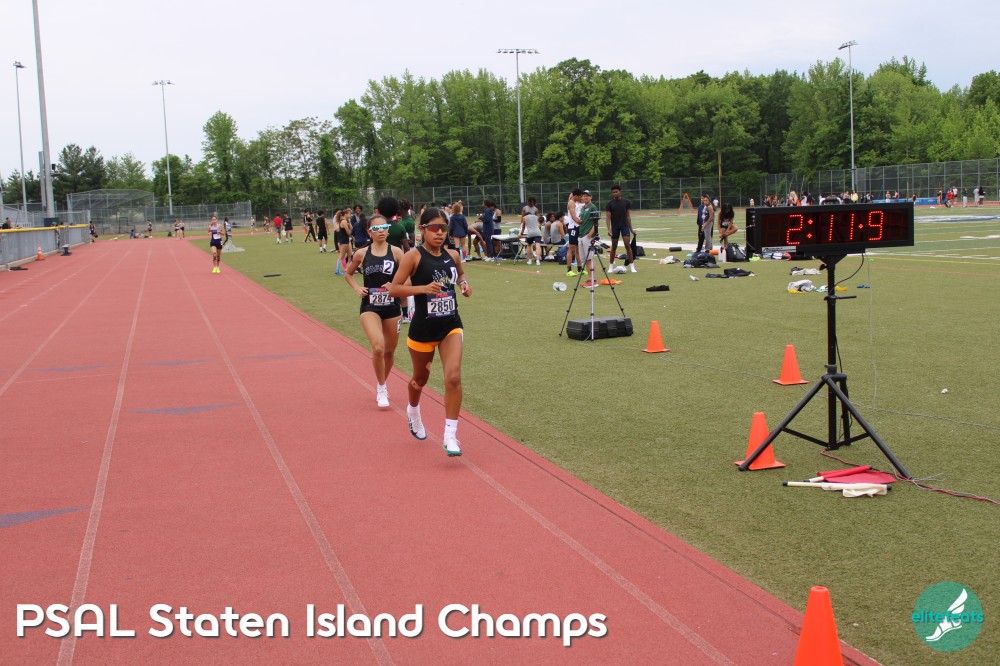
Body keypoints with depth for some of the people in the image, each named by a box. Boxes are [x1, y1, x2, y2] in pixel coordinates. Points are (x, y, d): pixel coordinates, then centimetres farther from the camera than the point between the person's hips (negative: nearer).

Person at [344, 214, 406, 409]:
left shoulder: (396, 252, -4)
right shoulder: (362, 253, -2)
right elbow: (348, 273, 15)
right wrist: (357, 288, -1)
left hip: (391, 306, 2)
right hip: (370, 307, -1)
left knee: (389, 351, 14)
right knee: (378, 347, -21)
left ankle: (382, 384, 40)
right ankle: (381, 388, -2)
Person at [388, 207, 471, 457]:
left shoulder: (452, 255, 2)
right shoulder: (414, 256, -12)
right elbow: (394, 288, -14)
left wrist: (464, 284, 2)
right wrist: (423, 288, -27)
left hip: (450, 326, 2)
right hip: (423, 328, -2)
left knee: (453, 377, -15)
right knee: (420, 378, 18)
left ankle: (450, 435, -9)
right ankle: (413, 412, 52)